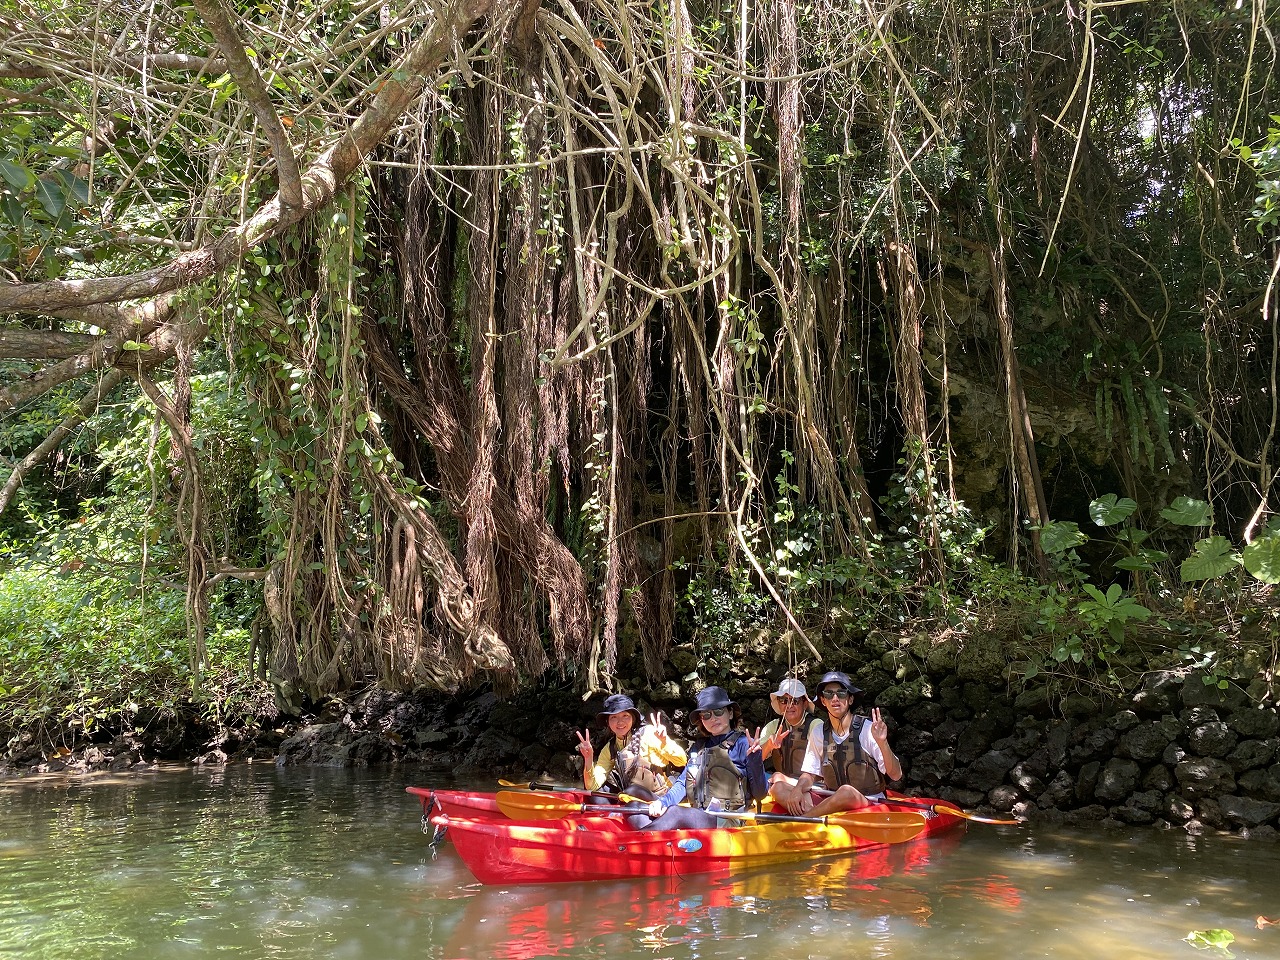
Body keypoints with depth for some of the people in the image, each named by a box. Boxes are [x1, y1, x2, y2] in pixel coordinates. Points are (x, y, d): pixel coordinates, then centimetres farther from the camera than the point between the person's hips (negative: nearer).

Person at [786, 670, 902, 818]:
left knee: (846, 792, -39)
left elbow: (896, 775, -12)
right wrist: (797, 790, -14)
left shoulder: (868, 729, -9)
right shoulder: (818, 732, 4)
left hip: (869, 802, -4)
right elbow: (809, 774, 9)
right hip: (831, 799, 5)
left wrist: (882, 743, -28)